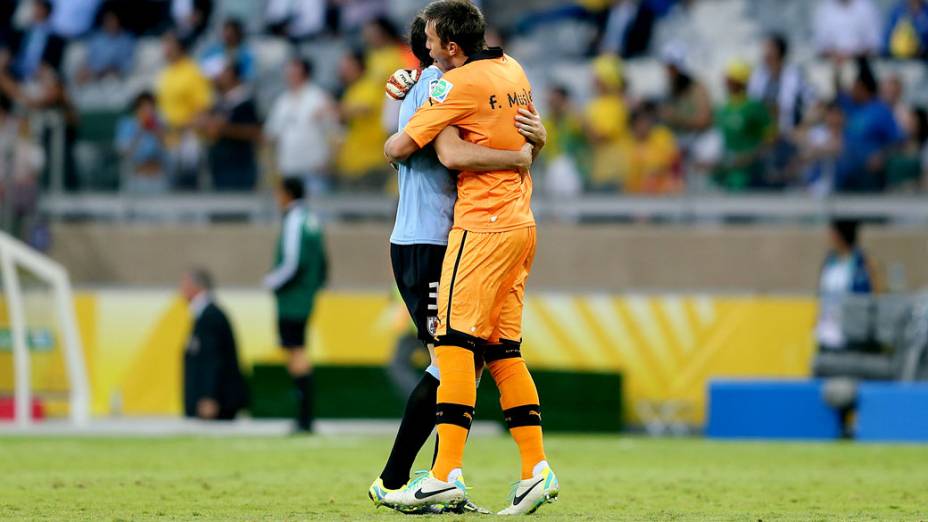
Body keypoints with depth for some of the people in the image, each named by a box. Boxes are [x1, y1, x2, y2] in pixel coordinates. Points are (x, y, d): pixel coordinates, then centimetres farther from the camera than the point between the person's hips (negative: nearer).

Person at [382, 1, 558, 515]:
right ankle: (536, 471, 4)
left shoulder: (458, 84, -12)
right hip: (521, 224, 8)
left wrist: (388, 146, 12)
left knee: (456, 342, -10)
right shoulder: (512, 69, 13)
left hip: (482, 226, -8)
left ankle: (445, 476, -17)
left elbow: (400, 146, -12)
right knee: (504, 351, 10)